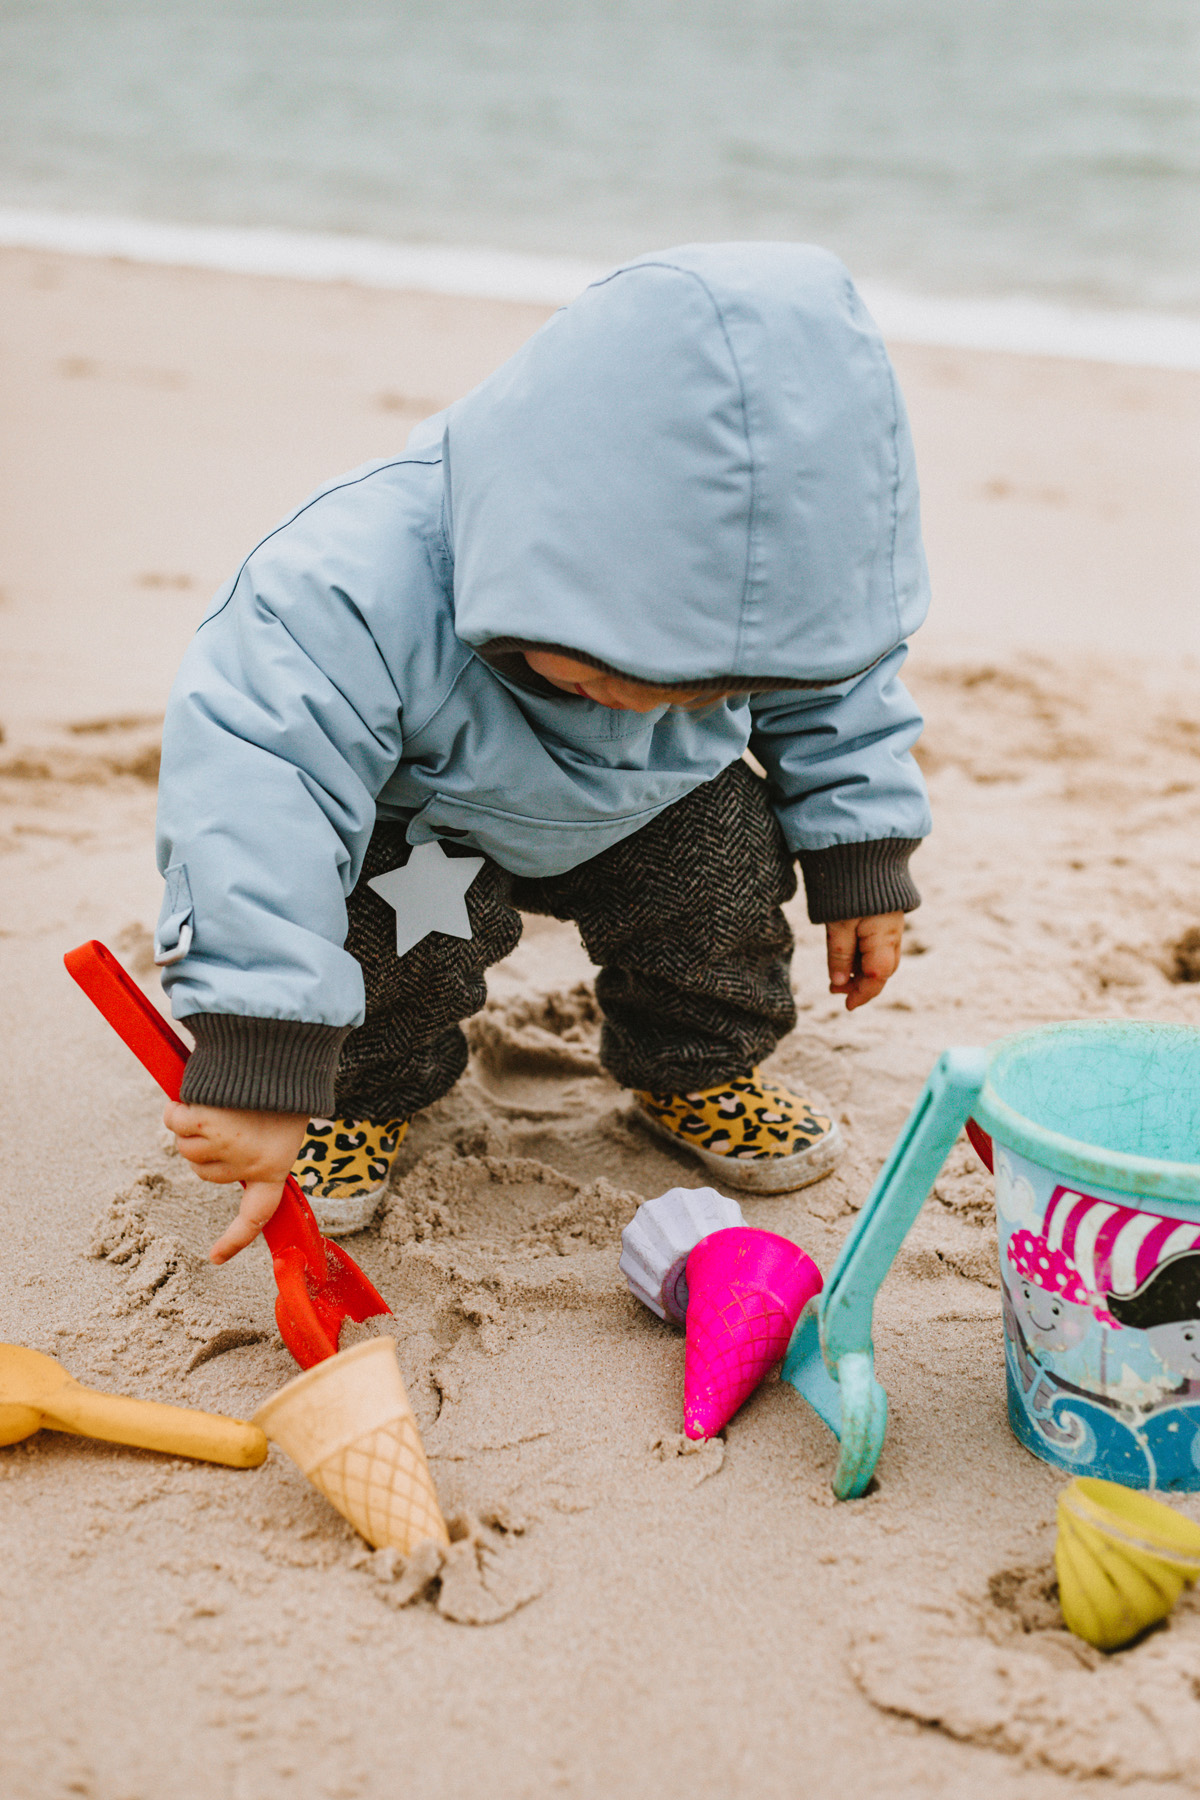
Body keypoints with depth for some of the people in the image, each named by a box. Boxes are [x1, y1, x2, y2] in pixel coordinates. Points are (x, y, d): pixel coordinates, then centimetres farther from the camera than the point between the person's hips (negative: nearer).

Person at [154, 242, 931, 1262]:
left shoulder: (750, 583, -27)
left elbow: (832, 694, -5)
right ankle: (370, 1084, 1)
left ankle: (695, 1067, 9)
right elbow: (254, 791, -51)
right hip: (411, 814, -4)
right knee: (411, 914, -31)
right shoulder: (365, 588, -46)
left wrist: (864, 859, -3)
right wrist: (255, 1069, -54)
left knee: (723, 843, -19)